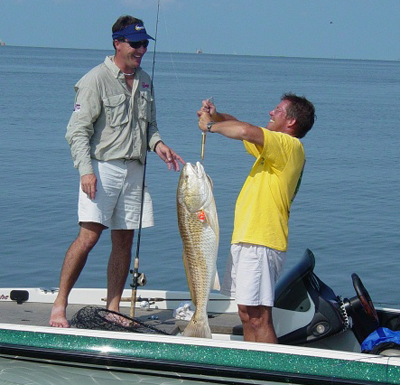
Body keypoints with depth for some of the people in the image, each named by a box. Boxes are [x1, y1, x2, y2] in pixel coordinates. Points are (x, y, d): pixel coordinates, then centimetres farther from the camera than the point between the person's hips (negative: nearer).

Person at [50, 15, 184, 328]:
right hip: (102, 168, -6)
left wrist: (158, 144, 2)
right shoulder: (97, 79, -6)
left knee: (124, 241, 4)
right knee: (89, 236, -15)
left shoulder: (144, 81, 15)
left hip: (134, 170, 7)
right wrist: (86, 169, -20)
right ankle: (60, 304, -7)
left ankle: (113, 309, 10)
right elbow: (78, 130, -9)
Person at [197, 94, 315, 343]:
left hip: (261, 243, -10)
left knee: (258, 316, -13)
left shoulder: (290, 145, -10)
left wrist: (211, 126, -9)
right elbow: (241, 129, 29)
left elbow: (245, 131, -24)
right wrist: (216, 116, 9)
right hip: (246, 239, 10)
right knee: (247, 314, 10)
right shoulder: (274, 148, 20)